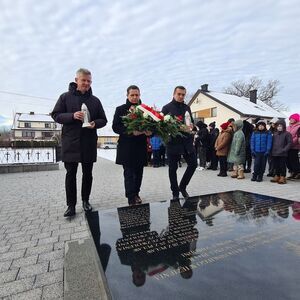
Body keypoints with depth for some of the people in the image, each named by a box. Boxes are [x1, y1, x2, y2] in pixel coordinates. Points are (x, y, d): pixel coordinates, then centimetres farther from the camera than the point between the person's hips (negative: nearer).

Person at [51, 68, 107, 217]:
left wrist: (95, 123, -13)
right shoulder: (65, 97, 4)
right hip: (70, 142, -2)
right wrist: (72, 116, -16)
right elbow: (55, 115, 2)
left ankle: (85, 200, 27)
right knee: (71, 174, 3)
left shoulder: (95, 100, 9)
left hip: (89, 142, 2)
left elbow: (103, 120, 10)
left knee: (87, 173, 10)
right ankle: (71, 205, 13)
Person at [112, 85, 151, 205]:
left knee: (139, 172, 10)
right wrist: (131, 132, -20)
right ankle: (131, 198, 2)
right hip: (126, 147, -3)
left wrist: (149, 132, -15)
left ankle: (135, 194, 28)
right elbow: (115, 127, -5)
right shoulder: (120, 109, 4)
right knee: (129, 173, -4)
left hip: (141, 146, 3)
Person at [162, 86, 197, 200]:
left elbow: (191, 121, 24)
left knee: (193, 164, 5)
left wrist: (191, 126, 1)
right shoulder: (167, 108, -2)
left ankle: (182, 187, 24)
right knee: (173, 168, 3)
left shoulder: (187, 107, 17)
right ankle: (175, 193, 18)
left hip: (187, 141, 6)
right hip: (173, 142, -5)